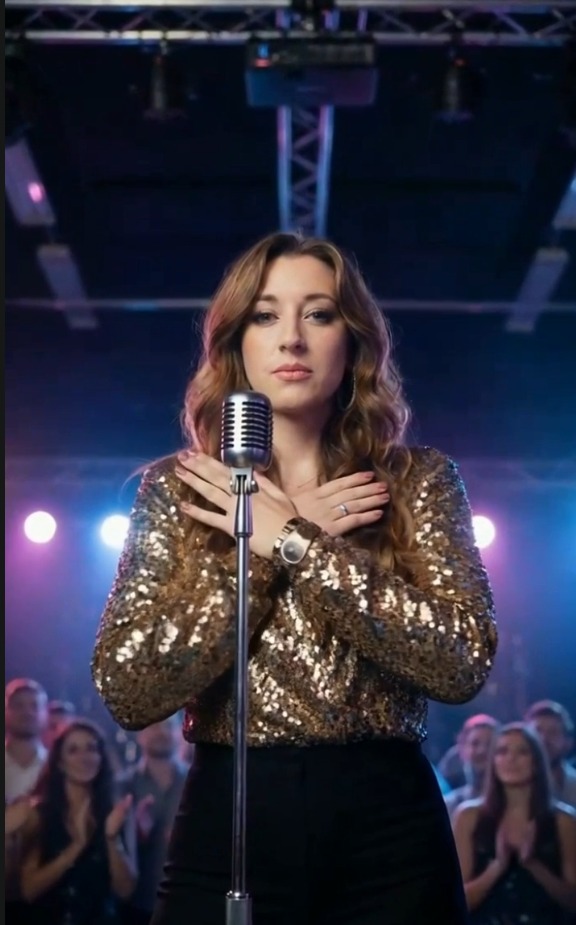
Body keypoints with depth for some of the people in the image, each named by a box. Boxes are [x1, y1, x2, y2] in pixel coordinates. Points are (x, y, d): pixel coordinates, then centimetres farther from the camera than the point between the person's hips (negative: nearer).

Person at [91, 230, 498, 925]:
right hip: (224, 827, 0)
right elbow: (125, 690, -7)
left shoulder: (418, 481, 2)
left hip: (389, 832, 0)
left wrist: (291, 543, -13)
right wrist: (281, 542, -11)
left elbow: (462, 662, -12)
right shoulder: (176, 488, 3)